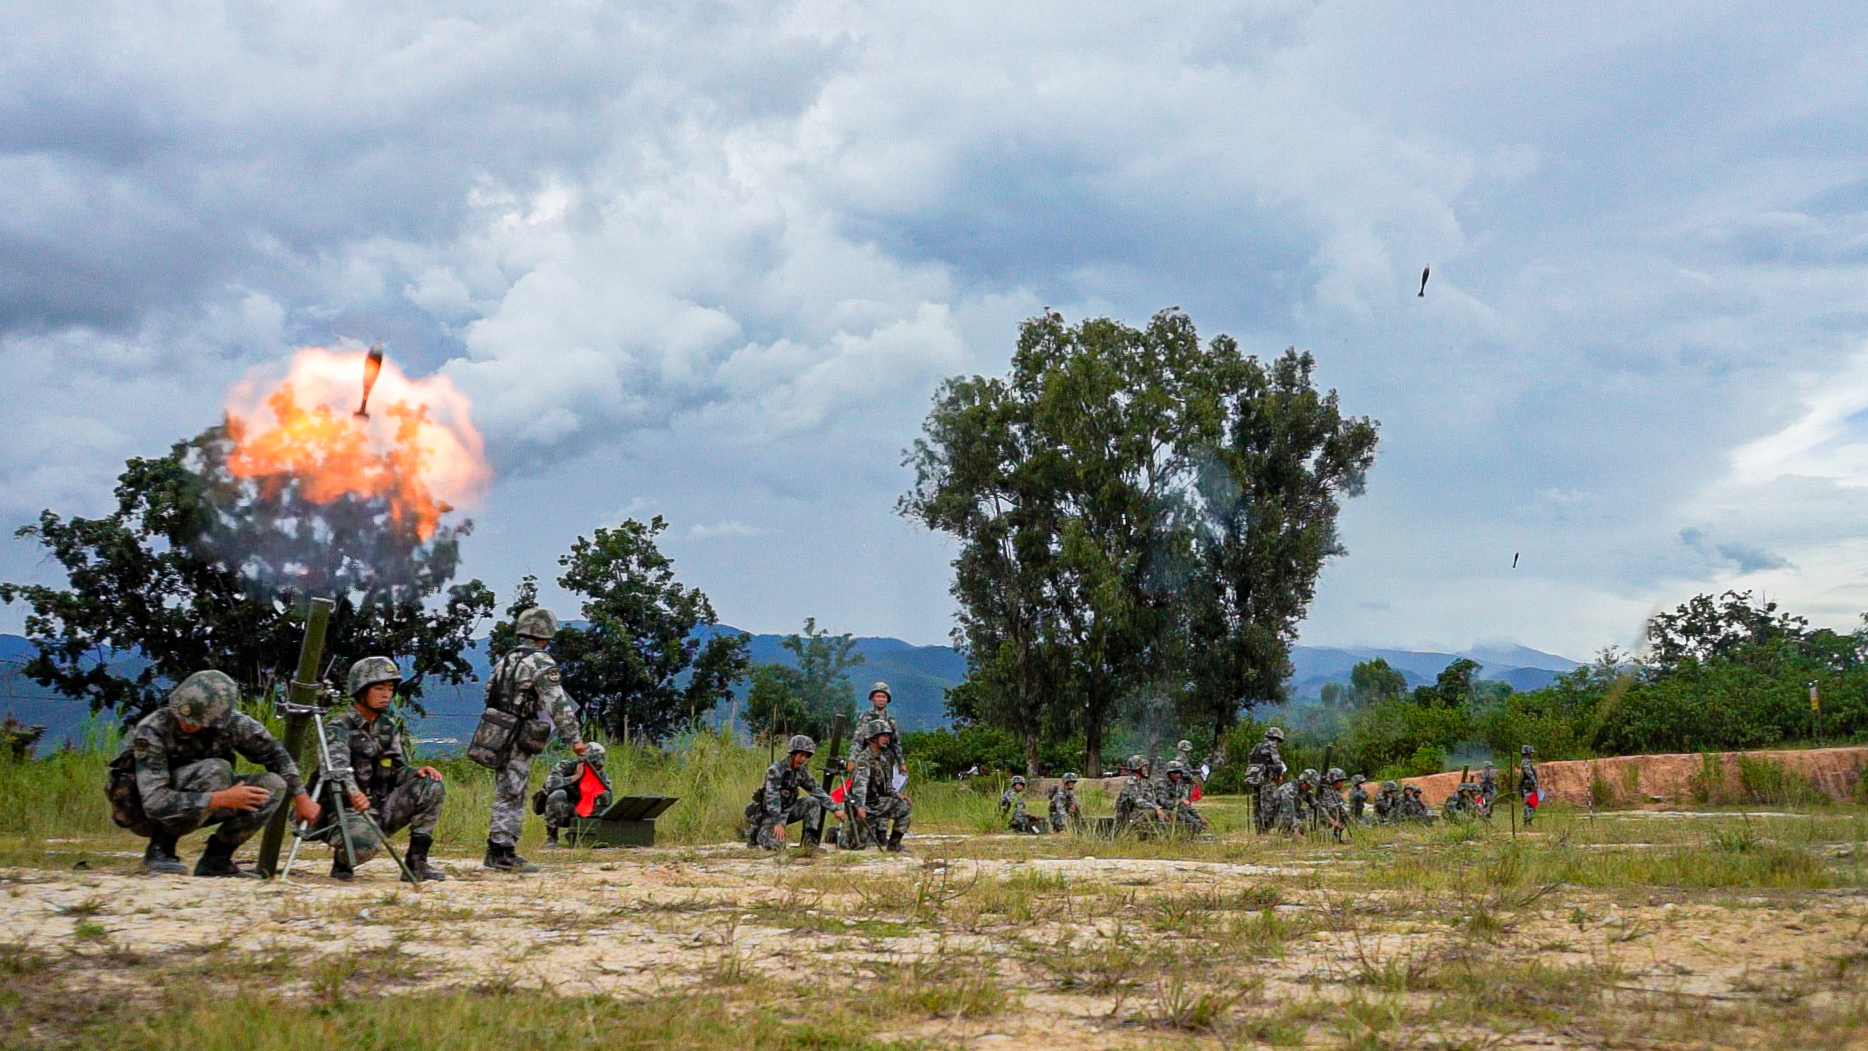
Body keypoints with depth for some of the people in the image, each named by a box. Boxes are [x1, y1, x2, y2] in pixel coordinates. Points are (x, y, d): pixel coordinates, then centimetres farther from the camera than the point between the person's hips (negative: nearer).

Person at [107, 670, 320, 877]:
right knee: (215, 771, -31)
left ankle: (214, 859, -4)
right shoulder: (151, 731, -29)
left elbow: (273, 751, 2)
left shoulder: (230, 722, -16)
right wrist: (223, 799, -38)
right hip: (143, 811, -5)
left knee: (274, 785, -13)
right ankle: (159, 850, -16)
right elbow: (155, 803, -36)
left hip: (195, 812, 5)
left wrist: (301, 797, 2)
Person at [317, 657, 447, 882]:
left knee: (432, 786, -11)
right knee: (366, 844, -38)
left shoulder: (389, 727, 10)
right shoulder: (338, 729, -11)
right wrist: (352, 793, -52)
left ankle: (416, 863, -8)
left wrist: (417, 772, -12)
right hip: (347, 812, -6)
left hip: (382, 810, 7)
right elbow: (335, 771, -29)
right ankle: (342, 860, 1)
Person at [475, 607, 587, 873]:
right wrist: (574, 739, -13)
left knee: (505, 796, 15)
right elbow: (558, 704, -17)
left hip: (497, 738, 8)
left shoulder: (504, 661, 13)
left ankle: (497, 853, 20)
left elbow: (489, 695, 18)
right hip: (517, 741, -8)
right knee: (512, 798, -2)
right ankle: (502, 854, 0)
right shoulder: (542, 663, -13)